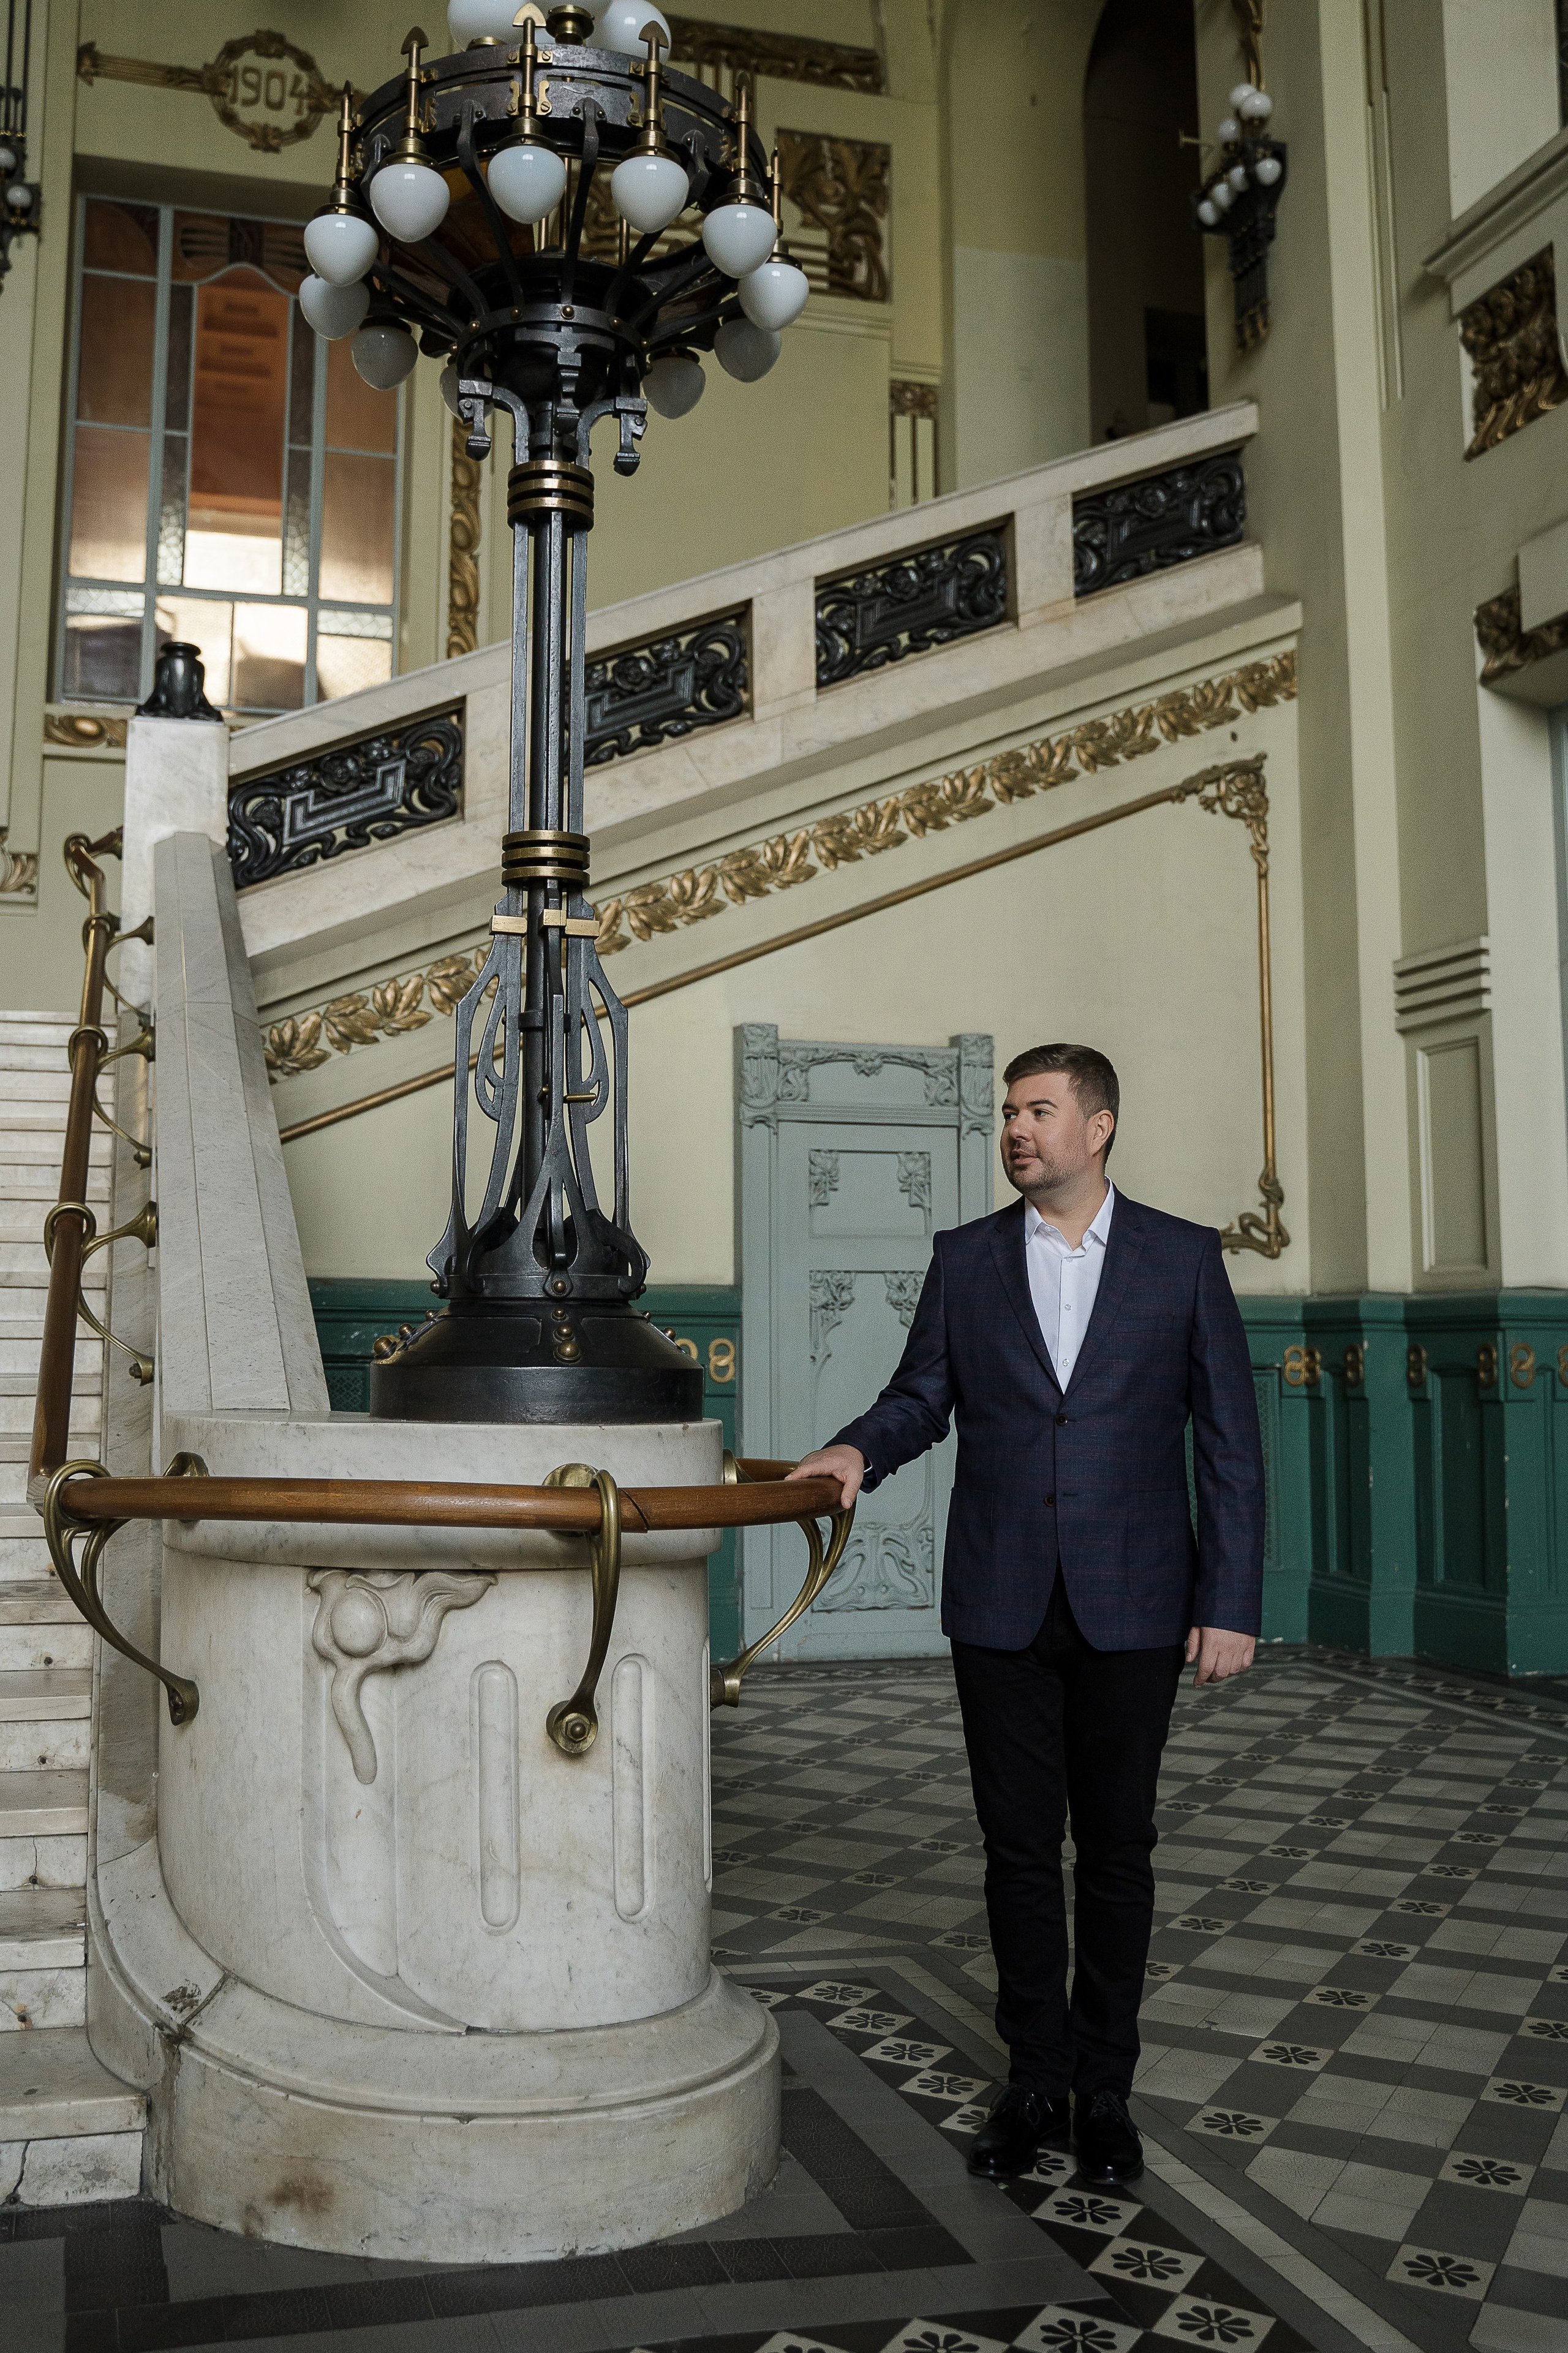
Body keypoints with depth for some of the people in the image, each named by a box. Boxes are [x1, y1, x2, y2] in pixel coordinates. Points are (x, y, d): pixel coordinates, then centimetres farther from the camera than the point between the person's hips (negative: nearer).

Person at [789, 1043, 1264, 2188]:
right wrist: (858, 1450, -12)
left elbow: (1228, 1440, -1)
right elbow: (921, 1396, 10)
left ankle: (1105, 2089, 24)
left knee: (1116, 1849, 9)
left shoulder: (1184, 1257, 0)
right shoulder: (965, 1258, 5)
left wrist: (1231, 1605, -5)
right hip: (1002, 1607, 2)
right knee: (1020, 1848, 9)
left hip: (1130, 1608, -1)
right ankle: (1035, 2082, 24)